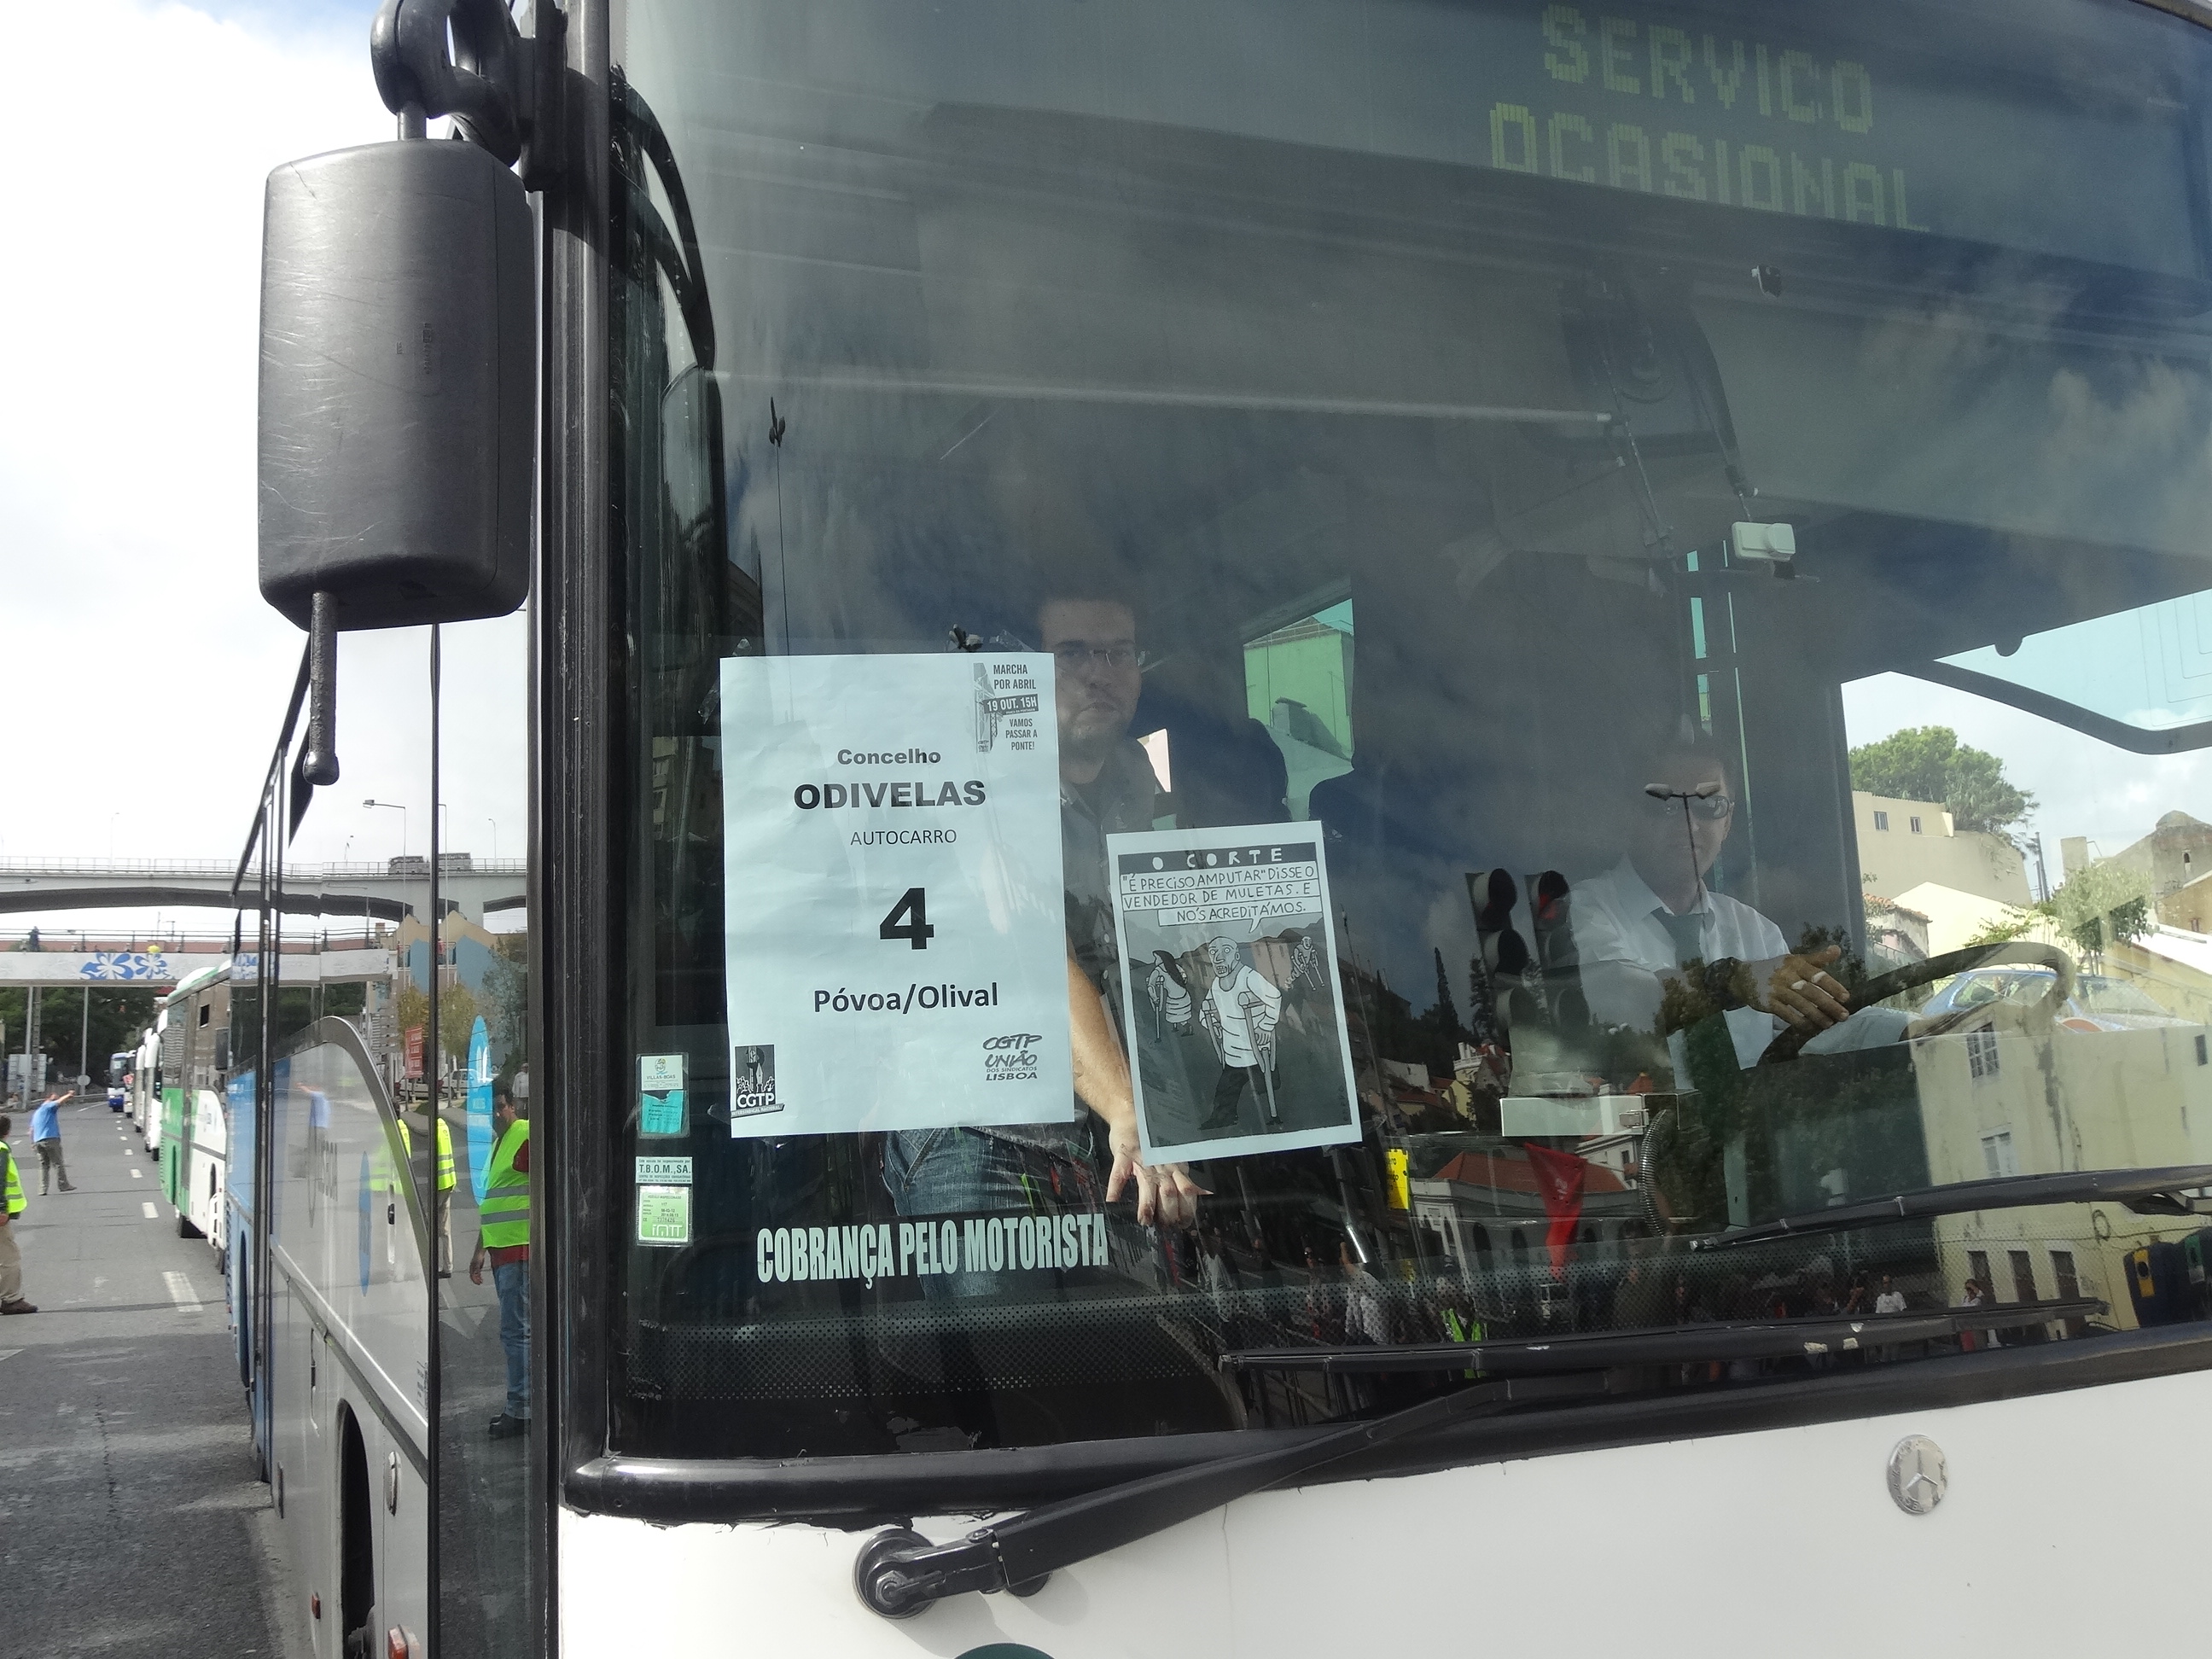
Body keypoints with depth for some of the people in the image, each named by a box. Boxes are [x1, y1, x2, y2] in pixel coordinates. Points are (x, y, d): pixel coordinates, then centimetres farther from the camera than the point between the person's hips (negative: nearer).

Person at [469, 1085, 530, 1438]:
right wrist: (481, 1249, 28)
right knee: (519, 1330, 13)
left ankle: (519, 1411, -3)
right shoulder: (499, 1143, 20)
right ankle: (522, 1408, 20)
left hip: (521, 1250, -10)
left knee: (515, 1330, -8)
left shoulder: (526, 1135, -11)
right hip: (502, 1250, 10)